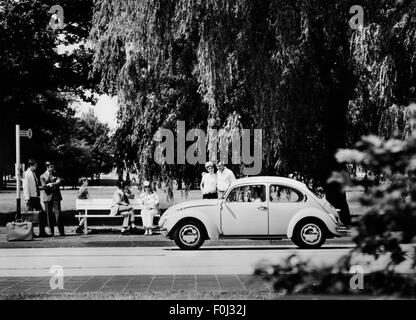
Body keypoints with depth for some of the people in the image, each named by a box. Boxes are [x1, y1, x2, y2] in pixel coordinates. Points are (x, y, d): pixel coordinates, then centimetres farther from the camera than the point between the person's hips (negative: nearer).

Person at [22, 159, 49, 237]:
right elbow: (25, 186, -14)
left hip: (36, 197, 8)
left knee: (41, 213, 6)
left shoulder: (33, 174, 15)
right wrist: (27, 198, -19)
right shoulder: (27, 174, -10)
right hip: (30, 197, -8)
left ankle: (42, 232, 10)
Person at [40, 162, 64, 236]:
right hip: (47, 197, -1)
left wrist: (50, 184, -15)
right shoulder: (42, 176, 5)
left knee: (58, 213, -7)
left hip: (56, 196, 1)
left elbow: (59, 181, -4)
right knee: (49, 214, 0)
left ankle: (61, 231, -8)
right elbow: (44, 186, -7)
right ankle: (51, 232, 7)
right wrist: (55, 184, -9)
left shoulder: (55, 174, 13)